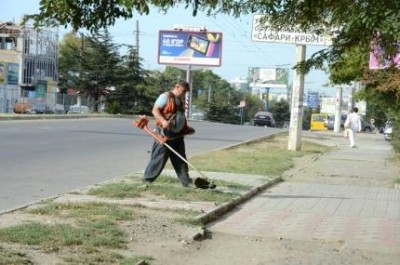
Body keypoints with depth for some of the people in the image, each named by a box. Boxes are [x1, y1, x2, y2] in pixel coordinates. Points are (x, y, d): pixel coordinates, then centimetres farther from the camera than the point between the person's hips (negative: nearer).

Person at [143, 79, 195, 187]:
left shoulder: (181, 100, 18)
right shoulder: (166, 96, -8)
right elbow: (155, 110, -14)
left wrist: (186, 128, 17)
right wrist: (163, 121, -28)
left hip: (178, 134, 8)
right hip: (165, 133, -8)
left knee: (180, 158, 10)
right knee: (159, 156, -7)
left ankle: (185, 180, 15)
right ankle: (148, 178, 2)